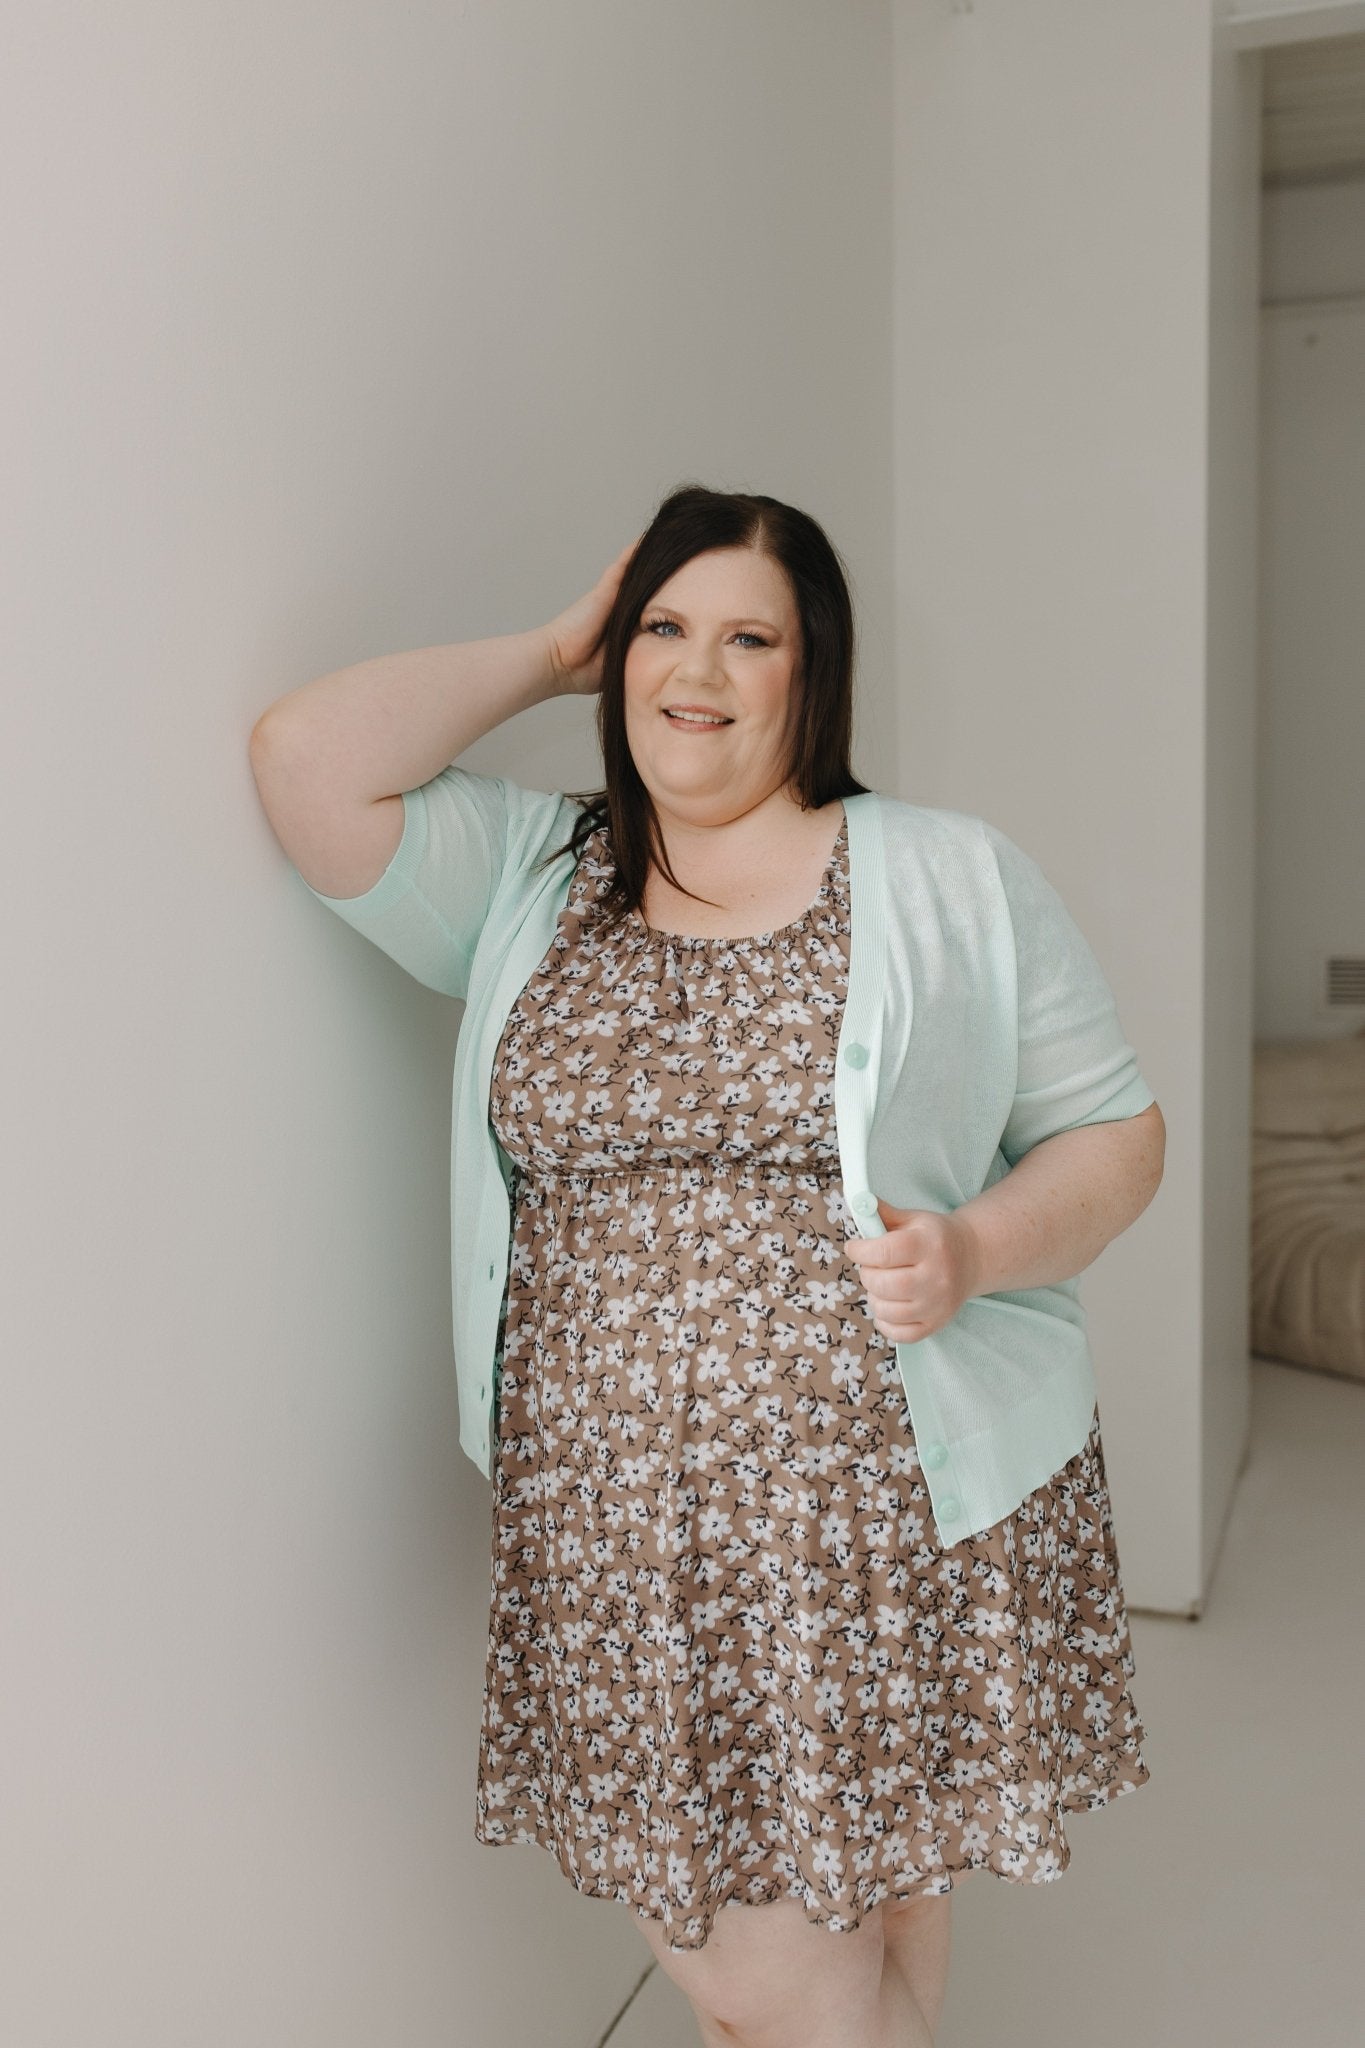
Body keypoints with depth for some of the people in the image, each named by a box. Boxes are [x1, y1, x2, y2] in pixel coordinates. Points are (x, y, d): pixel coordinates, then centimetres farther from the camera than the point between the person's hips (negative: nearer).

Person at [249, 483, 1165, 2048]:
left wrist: (972, 1252, -15)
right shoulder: (524, 875, 6)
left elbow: (1112, 1130, 4)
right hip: (616, 1530, 2)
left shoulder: (956, 879, 2)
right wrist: (553, 656, 2)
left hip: (896, 1511, -1)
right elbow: (307, 760, -7)